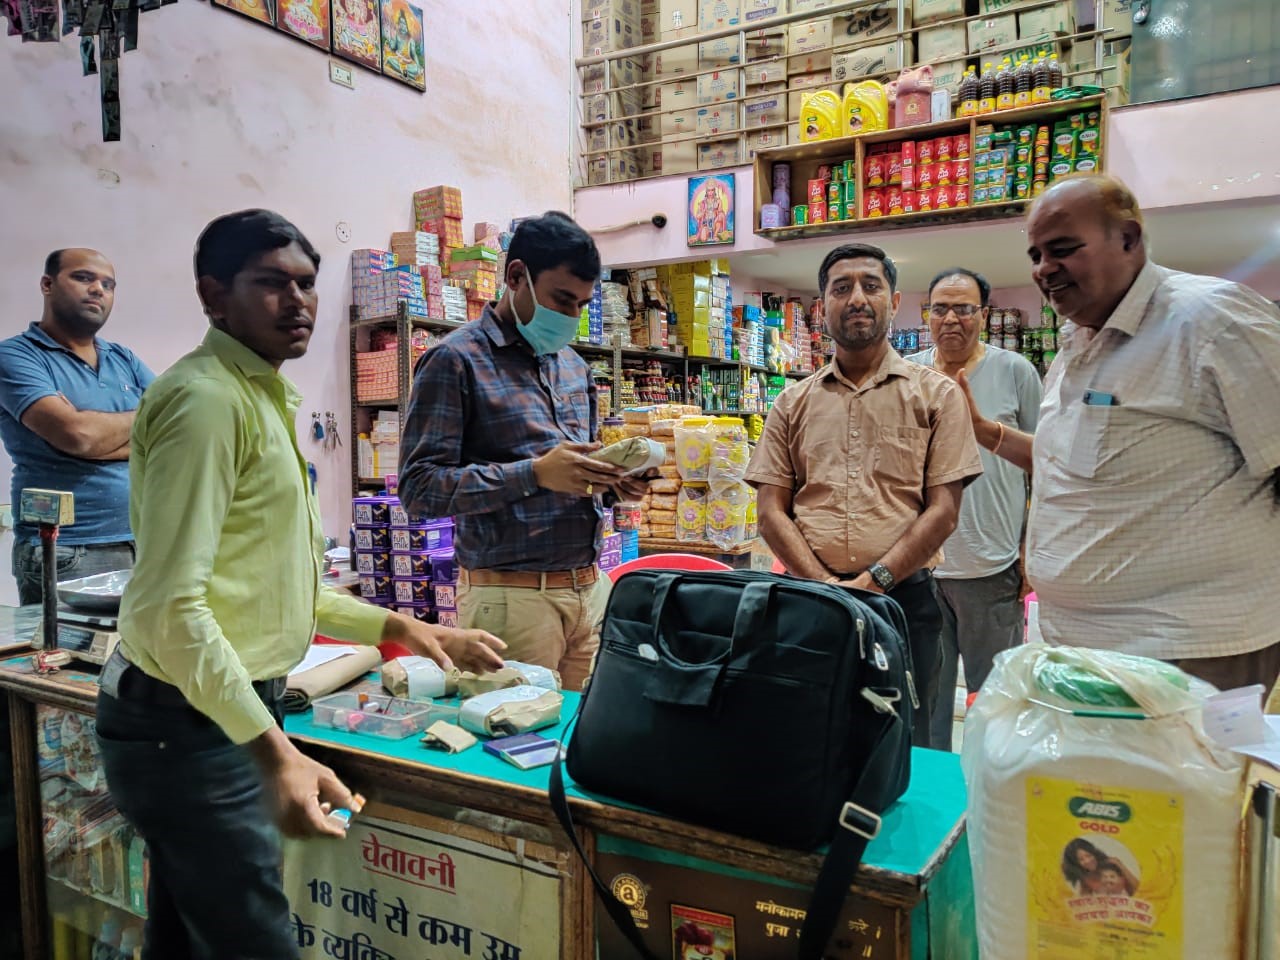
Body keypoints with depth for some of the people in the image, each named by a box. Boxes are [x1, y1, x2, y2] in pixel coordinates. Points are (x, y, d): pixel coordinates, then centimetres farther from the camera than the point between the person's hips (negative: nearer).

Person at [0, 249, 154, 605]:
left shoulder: (124, 359, 14)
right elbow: (75, 433, -18)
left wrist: (101, 436, -10)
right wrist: (142, 419, -1)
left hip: (143, 543, 5)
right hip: (64, 552, -5)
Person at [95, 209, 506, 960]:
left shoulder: (263, 397, 15)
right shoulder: (207, 398, -16)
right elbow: (170, 606, -24)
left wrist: (400, 629, 12)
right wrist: (275, 751, -29)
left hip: (218, 716, 10)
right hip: (192, 727, -10)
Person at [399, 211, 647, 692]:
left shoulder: (573, 365, 16)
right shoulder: (456, 360, -6)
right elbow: (419, 486, -13)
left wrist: (611, 477, 2)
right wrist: (535, 473, -20)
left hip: (589, 586, 7)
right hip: (511, 594, -6)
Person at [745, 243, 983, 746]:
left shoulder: (935, 394, 5)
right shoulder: (794, 402, 10)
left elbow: (943, 510, -2)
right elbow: (772, 511, 4)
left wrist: (875, 580, -13)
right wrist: (826, 584, -9)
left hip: (903, 595, -1)